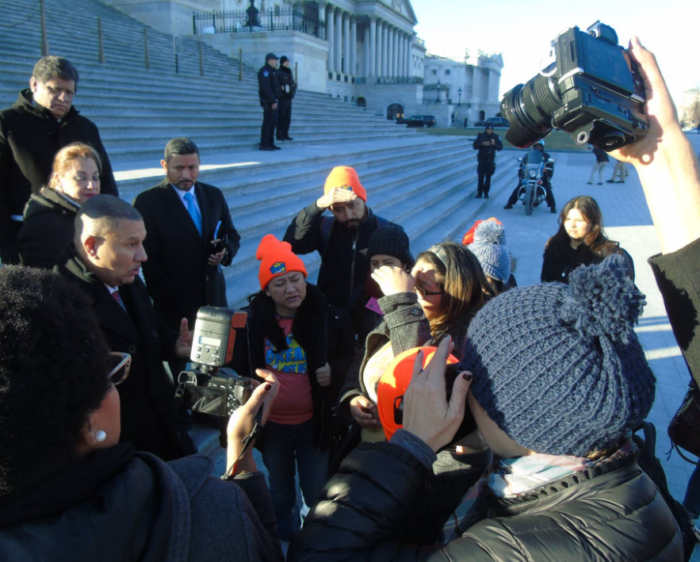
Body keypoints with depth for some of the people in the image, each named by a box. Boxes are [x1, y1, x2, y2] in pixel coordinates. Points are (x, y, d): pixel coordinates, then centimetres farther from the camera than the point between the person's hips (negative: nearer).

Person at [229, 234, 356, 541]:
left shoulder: (330, 317, -15)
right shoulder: (251, 320, -11)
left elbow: (351, 359, -3)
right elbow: (239, 366, 1)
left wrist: (335, 371, -21)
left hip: (314, 422, -1)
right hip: (271, 423, 2)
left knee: (316, 490, 16)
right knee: (280, 489, 25)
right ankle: (284, 538, 52)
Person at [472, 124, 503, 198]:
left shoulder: (495, 137, 0)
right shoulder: (480, 136, -2)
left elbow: (500, 147, -3)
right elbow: (475, 146, -5)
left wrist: (494, 144, -22)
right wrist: (482, 144, -22)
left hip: (490, 160, 1)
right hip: (482, 159, -1)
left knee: (488, 177, 3)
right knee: (481, 176, -3)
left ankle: (486, 192, 12)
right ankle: (479, 193, 4)